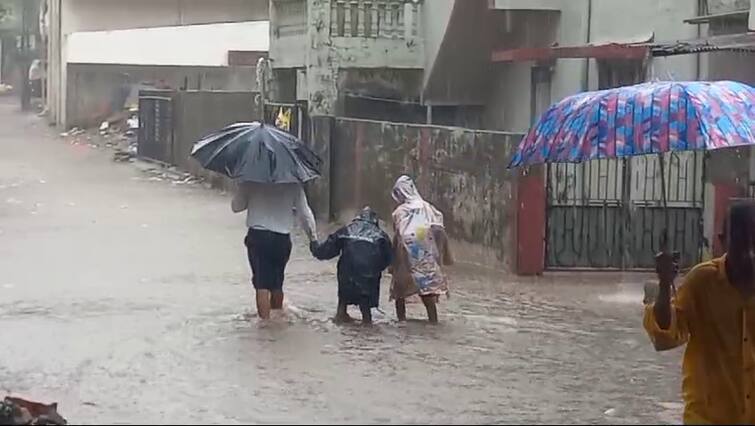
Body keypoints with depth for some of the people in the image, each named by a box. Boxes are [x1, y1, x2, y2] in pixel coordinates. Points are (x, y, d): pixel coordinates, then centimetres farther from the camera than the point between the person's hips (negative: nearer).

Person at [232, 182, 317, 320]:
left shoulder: (249, 184, -3)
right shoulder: (293, 185, -1)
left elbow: (236, 206, 6)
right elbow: (305, 214, 3)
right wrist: (313, 236, 15)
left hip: (257, 236, -2)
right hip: (282, 238, 2)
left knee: (262, 284, -3)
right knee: (277, 284, 16)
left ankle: (265, 320, -11)